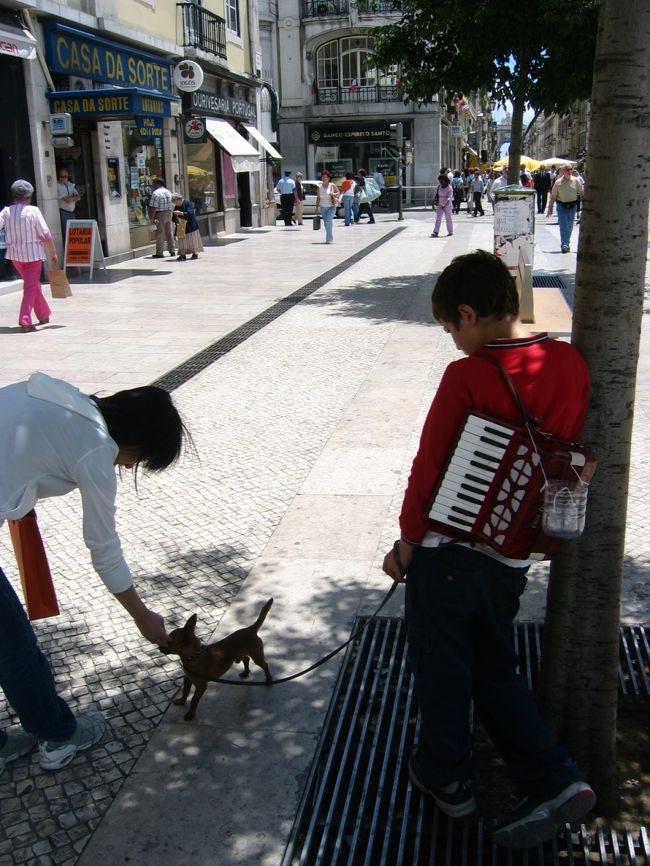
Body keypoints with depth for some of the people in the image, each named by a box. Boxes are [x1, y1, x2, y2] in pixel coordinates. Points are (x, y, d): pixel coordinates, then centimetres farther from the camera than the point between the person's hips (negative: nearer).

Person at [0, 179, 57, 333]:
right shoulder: (33, 211, -11)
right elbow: (45, 235, -12)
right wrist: (53, 253, -2)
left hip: (15, 254, 5)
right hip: (33, 254, -5)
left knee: (33, 284, 21)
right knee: (31, 287, -1)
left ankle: (44, 316, 31)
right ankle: (25, 321, -11)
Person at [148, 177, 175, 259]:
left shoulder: (156, 193, -14)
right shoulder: (168, 192, 10)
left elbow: (153, 207, -18)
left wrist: (152, 218, -14)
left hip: (160, 215, -7)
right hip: (169, 213, 7)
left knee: (160, 234, -2)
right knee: (170, 233, 13)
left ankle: (159, 253, -1)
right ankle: (172, 251, 17)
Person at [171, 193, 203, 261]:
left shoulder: (188, 203, -9)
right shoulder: (176, 206, 8)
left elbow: (190, 213, -19)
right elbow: (174, 218, 11)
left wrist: (181, 213, -26)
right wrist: (176, 217, -12)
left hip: (190, 226, -5)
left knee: (192, 240, 2)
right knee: (182, 240, -2)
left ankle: (195, 253, 12)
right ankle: (183, 255, -4)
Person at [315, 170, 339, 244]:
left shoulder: (332, 185, -2)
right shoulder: (319, 187, 5)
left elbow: (338, 193, 4)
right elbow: (318, 198, 10)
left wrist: (333, 194, -17)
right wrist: (317, 207, 6)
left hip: (331, 207, -4)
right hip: (323, 207, 4)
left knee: (328, 221, -20)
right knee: (326, 223, 9)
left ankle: (329, 239, -20)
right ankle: (330, 238, 24)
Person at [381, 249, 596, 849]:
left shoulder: (467, 377, -20)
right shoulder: (571, 365, -3)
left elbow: (431, 465, -13)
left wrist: (407, 543, -1)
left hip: (449, 551, -5)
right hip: (513, 556, 6)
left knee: (442, 670, 16)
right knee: (495, 670, 23)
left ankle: (447, 777, 34)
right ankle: (554, 781, 19)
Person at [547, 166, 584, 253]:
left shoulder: (576, 181, 0)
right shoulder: (558, 182, -3)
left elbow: (581, 193, 6)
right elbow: (553, 196, 2)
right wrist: (550, 209, 0)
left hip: (572, 206, 2)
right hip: (561, 206, -2)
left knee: (569, 227, 11)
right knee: (563, 226, -9)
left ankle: (567, 244, 26)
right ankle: (564, 245, -10)